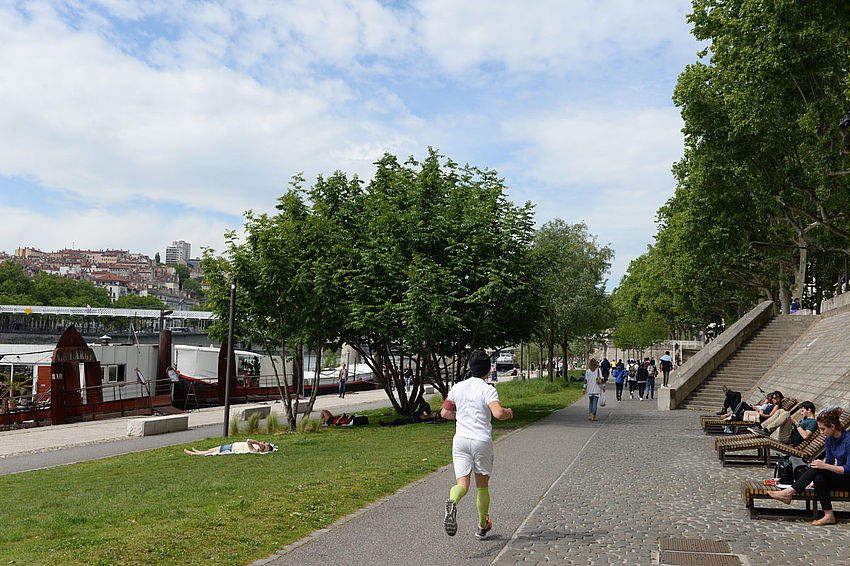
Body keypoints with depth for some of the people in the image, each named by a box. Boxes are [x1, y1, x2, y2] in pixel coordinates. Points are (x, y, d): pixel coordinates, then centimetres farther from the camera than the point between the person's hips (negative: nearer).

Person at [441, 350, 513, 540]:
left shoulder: (458, 387, 7)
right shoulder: (488, 390, -7)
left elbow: (444, 412, 10)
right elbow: (498, 413, -22)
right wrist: (508, 412, 0)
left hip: (460, 439, 3)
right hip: (482, 441, -3)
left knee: (462, 483, -1)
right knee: (482, 485, 15)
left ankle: (452, 502, -34)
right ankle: (482, 527, 28)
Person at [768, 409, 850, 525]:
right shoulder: (830, 439, 4)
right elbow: (829, 461, 12)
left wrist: (825, 466, -30)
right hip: (838, 477, 7)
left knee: (816, 468, -28)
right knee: (819, 478, -28)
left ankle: (789, 492, -26)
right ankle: (828, 516, -28)